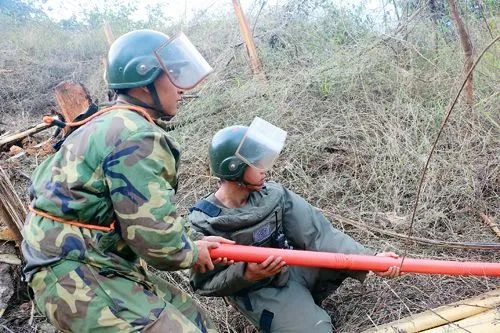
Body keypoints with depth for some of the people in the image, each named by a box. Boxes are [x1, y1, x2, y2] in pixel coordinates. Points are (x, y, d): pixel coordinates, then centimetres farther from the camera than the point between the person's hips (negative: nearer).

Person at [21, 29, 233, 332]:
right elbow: (154, 234, -22)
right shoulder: (136, 136, -20)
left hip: (89, 265, 10)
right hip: (76, 276, -10)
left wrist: (194, 240, 11)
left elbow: (144, 216, 19)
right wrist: (191, 253, -2)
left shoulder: (117, 124, 14)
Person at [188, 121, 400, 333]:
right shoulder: (203, 222, -20)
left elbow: (318, 233, -15)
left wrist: (370, 258, -24)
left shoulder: (273, 194, -12)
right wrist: (246, 274, -30)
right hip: (259, 293, -4)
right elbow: (204, 283, -13)